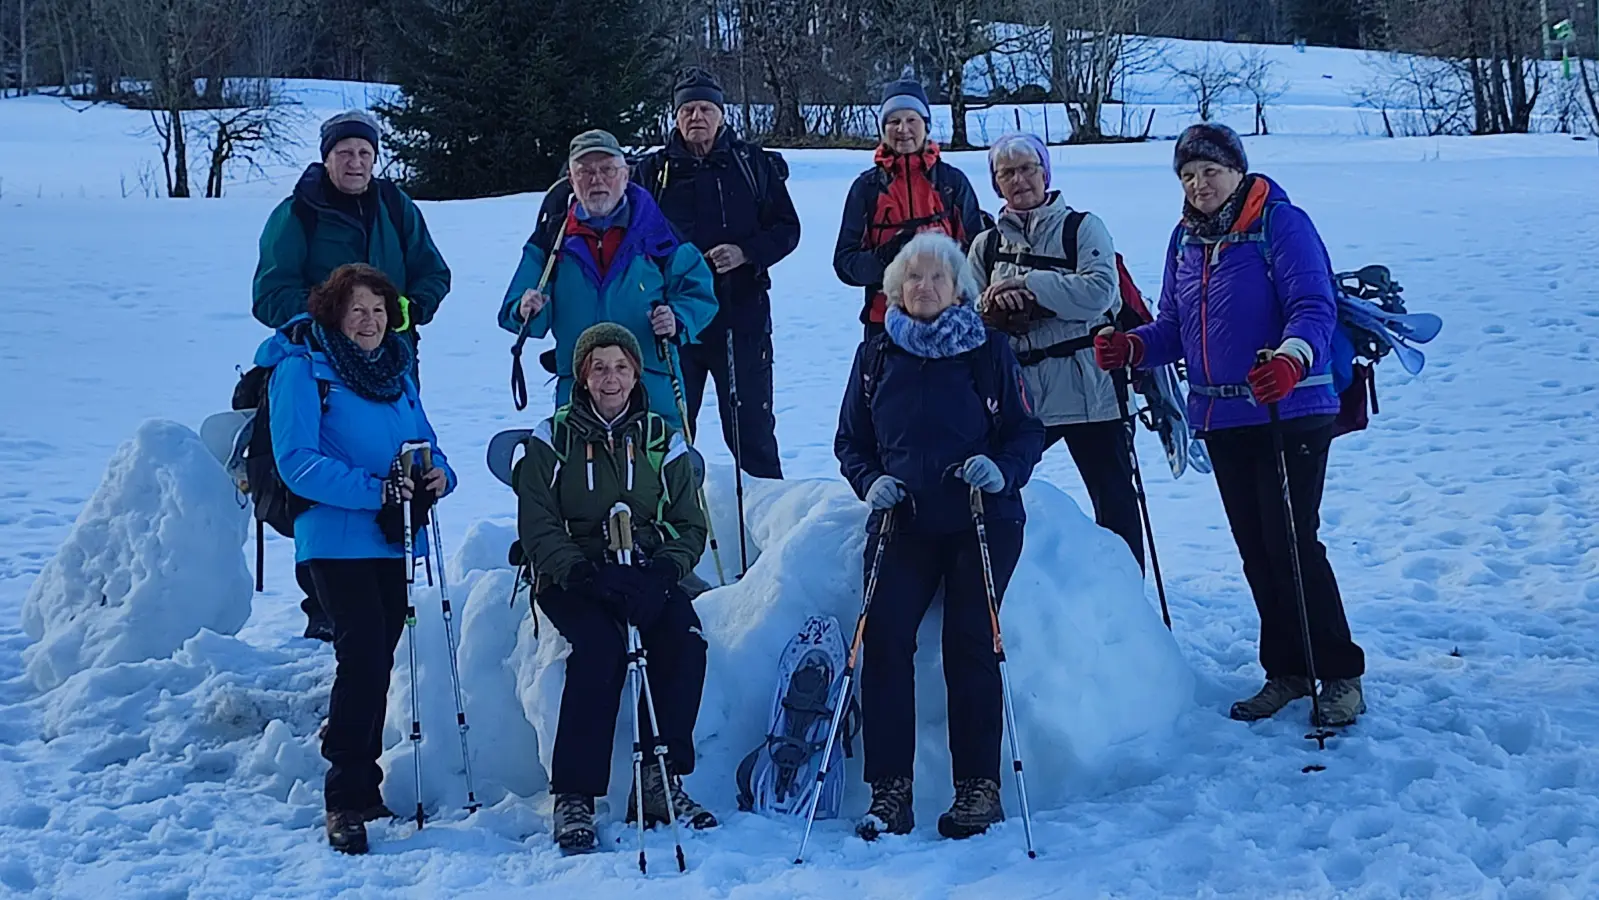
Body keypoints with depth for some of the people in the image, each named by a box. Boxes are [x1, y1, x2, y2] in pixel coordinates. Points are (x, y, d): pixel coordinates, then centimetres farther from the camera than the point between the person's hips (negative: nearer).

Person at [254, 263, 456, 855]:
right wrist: (373, 489, -24)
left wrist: (438, 474, -5)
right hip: (336, 538, -6)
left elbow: (424, 440, 19)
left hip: (392, 538, 7)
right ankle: (345, 800, -9)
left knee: (378, 660, 12)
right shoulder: (302, 368, -6)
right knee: (363, 657, -17)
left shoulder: (395, 370, 14)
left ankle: (364, 783, 26)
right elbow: (296, 460, -16)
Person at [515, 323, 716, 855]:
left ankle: (661, 782, -20)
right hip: (572, 579, -2)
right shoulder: (552, 440, 5)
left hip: (649, 576, 3)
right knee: (600, 647, -32)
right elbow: (537, 527, -3)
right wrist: (584, 574, -20)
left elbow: (690, 526, 8)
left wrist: (663, 571, -13)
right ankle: (574, 797, -28)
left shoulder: (662, 441, 12)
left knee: (685, 643, -27)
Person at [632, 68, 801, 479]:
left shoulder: (753, 164, 5)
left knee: (752, 426, 4)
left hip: (742, 312, -1)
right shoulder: (652, 171, 7)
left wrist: (746, 253, -12)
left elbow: (786, 228, 5)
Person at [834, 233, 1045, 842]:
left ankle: (978, 787, 1)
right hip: (904, 524, 2)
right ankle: (889, 791, -11)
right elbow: (850, 441, 16)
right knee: (884, 639, -15)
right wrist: (870, 481, -4)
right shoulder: (875, 356, 11)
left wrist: (1003, 469, -15)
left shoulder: (989, 352, 4)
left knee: (969, 645, -9)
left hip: (983, 523, -2)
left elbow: (1028, 432, 6)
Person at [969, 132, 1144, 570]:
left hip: (1087, 390, -4)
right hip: (1017, 394, 4)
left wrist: (1026, 283, -18)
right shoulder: (987, 245, 13)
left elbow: (1099, 291, -16)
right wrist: (993, 308, -15)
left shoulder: (1082, 227, 0)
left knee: (1113, 500, 4)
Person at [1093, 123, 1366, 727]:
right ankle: (1285, 672, 23)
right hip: (1221, 420, 7)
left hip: (1290, 414, -7)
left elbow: (1314, 308, -19)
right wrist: (1130, 348, -6)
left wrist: (1291, 358, -39)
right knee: (1255, 551, 11)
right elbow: (1175, 328, 14)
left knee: (1292, 543, -10)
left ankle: (1340, 675, 2)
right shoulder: (1186, 239, 11)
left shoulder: (1280, 223, -10)